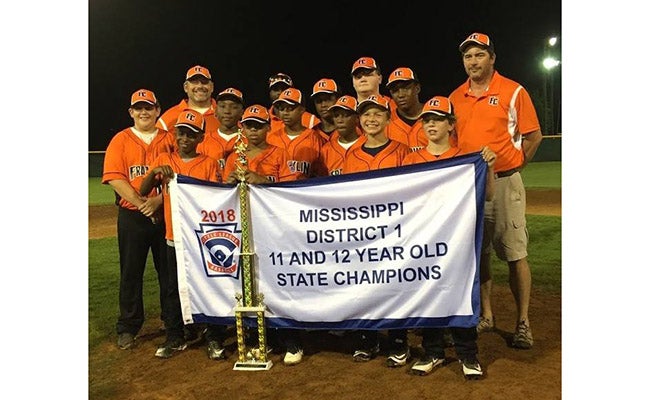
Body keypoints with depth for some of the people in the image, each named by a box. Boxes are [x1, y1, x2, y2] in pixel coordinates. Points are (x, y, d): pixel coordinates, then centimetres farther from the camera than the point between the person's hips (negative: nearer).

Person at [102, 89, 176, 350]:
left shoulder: (170, 139, 6)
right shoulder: (121, 140, 5)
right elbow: (114, 177, -5)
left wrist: (158, 200, -16)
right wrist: (141, 203, -16)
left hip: (166, 214, 0)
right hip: (132, 217, 0)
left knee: (170, 271, 8)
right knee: (130, 273, 6)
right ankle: (128, 328, 19)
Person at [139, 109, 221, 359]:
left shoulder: (209, 164, 1)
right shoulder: (164, 160, 6)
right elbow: (143, 191, -3)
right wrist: (154, 172, -19)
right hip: (175, 237, 2)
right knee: (174, 289, 11)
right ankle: (175, 338, 25)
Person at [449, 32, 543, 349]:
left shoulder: (513, 92, -2)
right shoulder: (455, 97, 10)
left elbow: (533, 135, 0)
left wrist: (510, 167, -2)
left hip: (504, 183, -4)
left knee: (515, 254, -1)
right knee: (478, 253, 11)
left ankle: (523, 323, 11)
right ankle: (486, 316, 24)